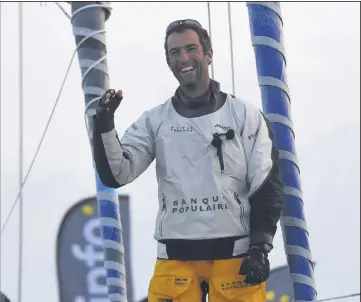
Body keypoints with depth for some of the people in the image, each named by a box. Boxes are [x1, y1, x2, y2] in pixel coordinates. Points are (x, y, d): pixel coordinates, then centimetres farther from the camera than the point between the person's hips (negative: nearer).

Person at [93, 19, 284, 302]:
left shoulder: (245, 115, 5)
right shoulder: (155, 121, 9)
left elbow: (267, 186, 3)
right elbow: (115, 174, 1)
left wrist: (260, 248, -5)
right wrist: (104, 126, -14)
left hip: (235, 255, -1)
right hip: (176, 258, 2)